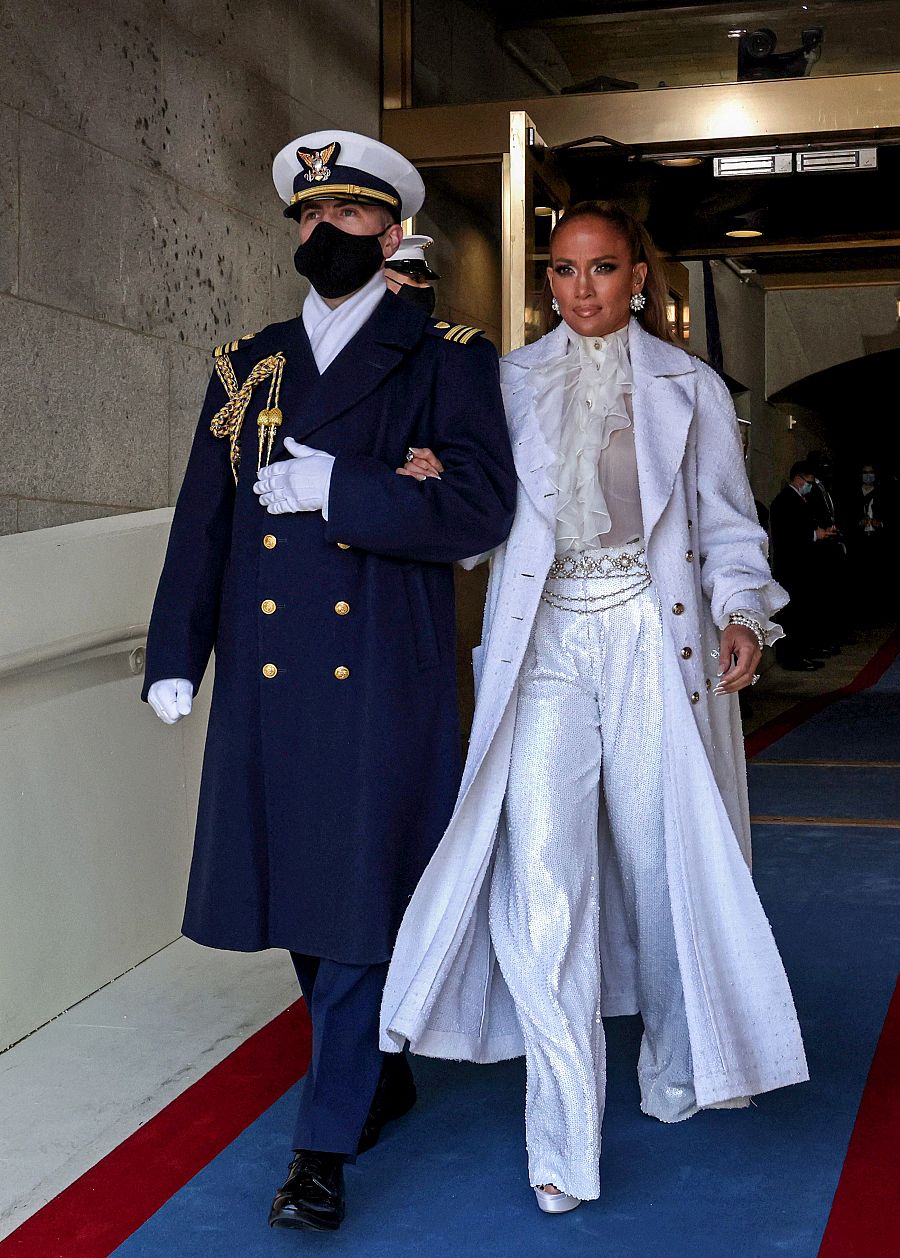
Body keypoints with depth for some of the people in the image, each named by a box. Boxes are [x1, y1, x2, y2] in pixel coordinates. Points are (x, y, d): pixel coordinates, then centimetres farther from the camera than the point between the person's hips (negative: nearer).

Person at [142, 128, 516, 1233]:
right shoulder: (247, 365, 14)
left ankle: (327, 1142, 8)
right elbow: (203, 517, 11)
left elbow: (482, 508, -9)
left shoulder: (445, 362, 2)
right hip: (266, 671, 5)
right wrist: (175, 652, 2)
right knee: (295, 885, 12)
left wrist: (338, 489, -16)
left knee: (362, 895, -2)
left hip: (382, 674, -4)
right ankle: (380, 1076, 33)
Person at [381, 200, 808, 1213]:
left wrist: (739, 614, -9)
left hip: (654, 636, 0)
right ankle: (564, 1139, -5)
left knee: (661, 859, 6)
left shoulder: (689, 387, 8)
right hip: (547, 638, 0)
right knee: (539, 871, -11)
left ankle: (673, 1067, 32)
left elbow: (727, 523, 8)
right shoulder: (513, 383, 11)